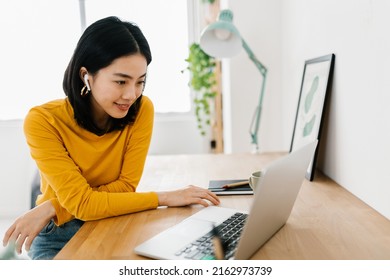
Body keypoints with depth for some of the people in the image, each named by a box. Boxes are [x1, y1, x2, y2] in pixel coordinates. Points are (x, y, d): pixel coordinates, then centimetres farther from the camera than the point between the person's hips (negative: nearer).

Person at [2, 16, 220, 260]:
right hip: (59, 237, -2)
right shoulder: (43, 120, -19)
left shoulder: (142, 109, -14)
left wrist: (52, 207, -20)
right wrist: (166, 198, -24)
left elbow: (126, 185, -12)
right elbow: (81, 203, -22)